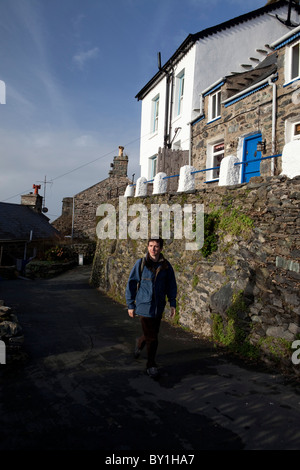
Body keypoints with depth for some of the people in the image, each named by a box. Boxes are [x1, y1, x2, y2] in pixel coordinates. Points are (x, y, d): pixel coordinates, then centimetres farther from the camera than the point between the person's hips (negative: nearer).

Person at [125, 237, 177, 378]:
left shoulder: (166, 266, -2)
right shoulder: (140, 264, -11)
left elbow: (171, 285, 8)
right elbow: (131, 284, -4)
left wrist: (172, 303, 4)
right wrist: (130, 305, -2)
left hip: (158, 307, 4)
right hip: (144, 306, -4)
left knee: (153, 333, 18)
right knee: (152, 338, -1)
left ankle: (140, 342, 51)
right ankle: (151, 365, 20)